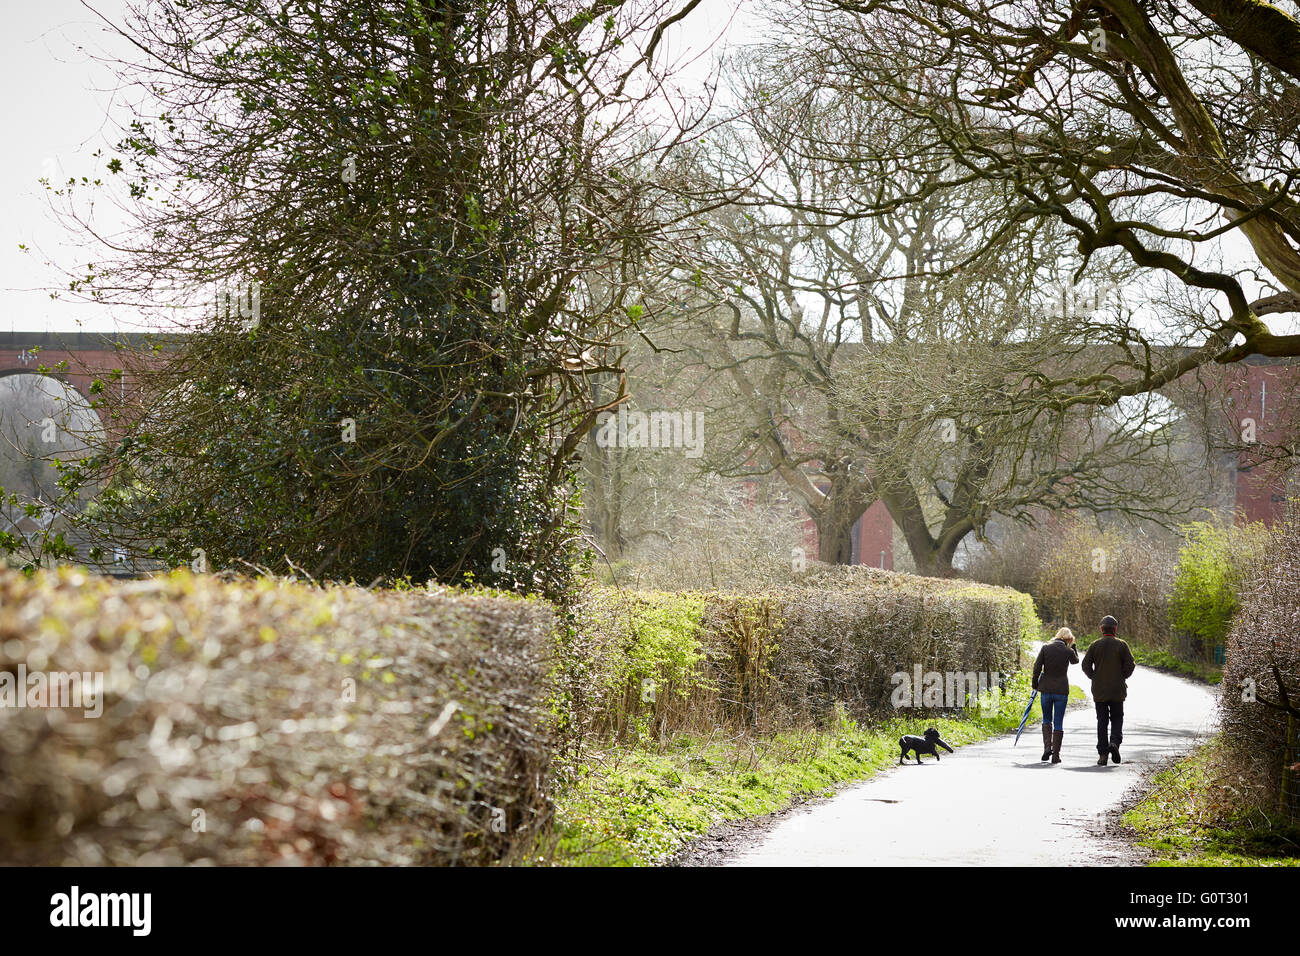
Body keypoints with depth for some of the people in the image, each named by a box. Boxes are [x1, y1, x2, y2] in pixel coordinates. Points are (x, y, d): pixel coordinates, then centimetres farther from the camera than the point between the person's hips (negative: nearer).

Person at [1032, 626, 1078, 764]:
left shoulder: (1045, 647, -2)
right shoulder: (1068, 651, -5)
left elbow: (1037, 667, -4)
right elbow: (1075, 660, 19)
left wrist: (1035, 684, 7)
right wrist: (1072, 646, 18)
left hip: (1046, 689, 1)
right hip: (1062, 690, -1)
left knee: (1047, 719, 18)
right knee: (1058, 722, 6)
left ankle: (1047, 746, -2)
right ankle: (1056, 755, 3)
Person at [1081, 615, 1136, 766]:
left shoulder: (1094, 645, 0)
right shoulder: (1122, 645, -3)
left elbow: (1086, 665, -4)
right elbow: (1130, 665, -7)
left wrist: (1094, 678, 10)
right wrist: (1122, 678, 9)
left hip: (1099, 691, 1)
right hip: (1117, 690, -1)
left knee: (1102, 721, 4)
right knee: (1117, 718, 11)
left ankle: (1103, 754, 1)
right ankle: (1115, 742, -16)